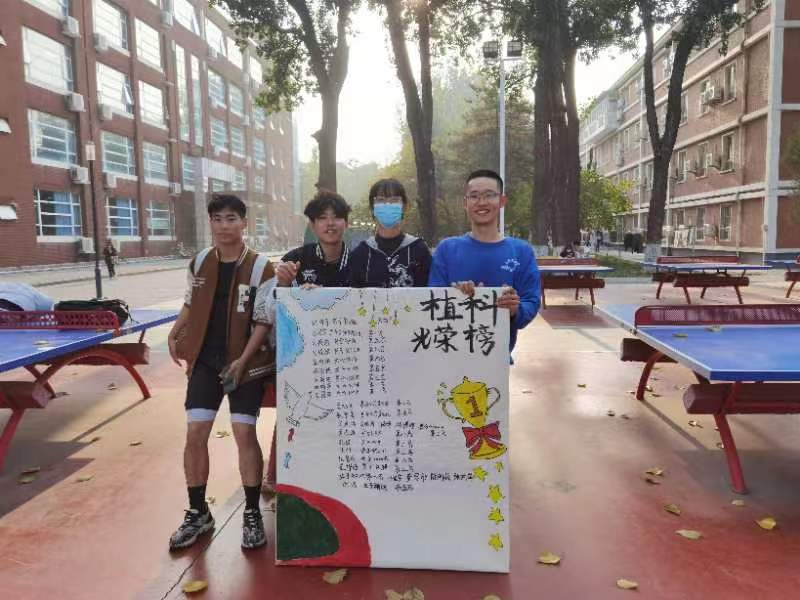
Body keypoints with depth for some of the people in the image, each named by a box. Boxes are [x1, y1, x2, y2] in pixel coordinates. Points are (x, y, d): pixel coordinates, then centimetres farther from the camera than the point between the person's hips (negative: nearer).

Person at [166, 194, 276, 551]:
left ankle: (252, 514, 12)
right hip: (205, 360, 4)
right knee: (195, 433, 2)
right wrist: (175, 334, 8)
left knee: (244, 433, -4)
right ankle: (197, 514, 19)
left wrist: (242, 360, -17)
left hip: (245, 362, -4)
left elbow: (263, 322, -11)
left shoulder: (260, 267, -10)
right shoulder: (199, 263, 4)